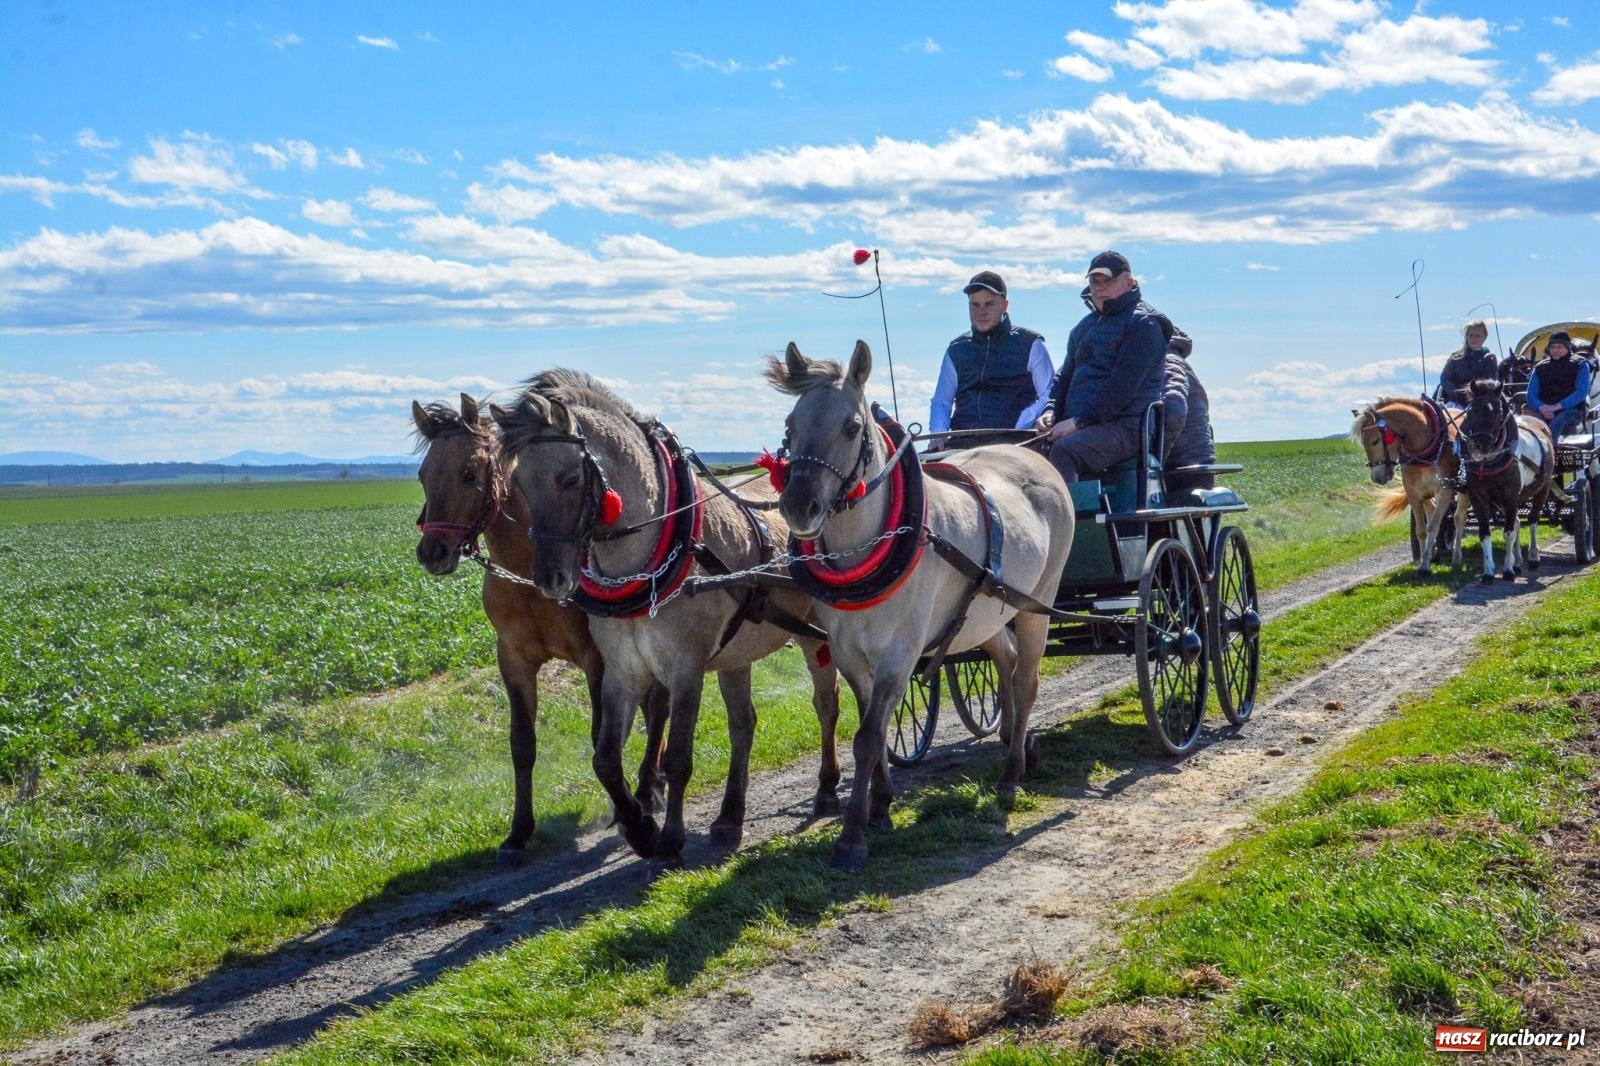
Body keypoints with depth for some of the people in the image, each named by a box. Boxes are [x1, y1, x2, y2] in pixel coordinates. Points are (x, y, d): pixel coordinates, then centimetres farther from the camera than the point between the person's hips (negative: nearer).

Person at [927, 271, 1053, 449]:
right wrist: (939, 434, 3)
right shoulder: (957, 349, 22)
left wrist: (1018, 428, -10)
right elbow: (941, 401, 25)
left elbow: (1050, 396, 6)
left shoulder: (1029, 345, 11)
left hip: (1010, 441, -3)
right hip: (962, 441, 3)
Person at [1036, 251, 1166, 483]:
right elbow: (1065, 375, 28)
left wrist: (1078, 422, -17)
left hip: (1124, 426, -8)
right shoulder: (1085, 326, 26)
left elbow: (1123, 386, -12)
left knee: (1063, 451, -35)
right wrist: (1051, 411, 6)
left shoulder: (1142, 323, -2)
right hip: (1078, 430, 8)